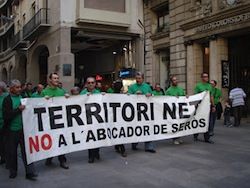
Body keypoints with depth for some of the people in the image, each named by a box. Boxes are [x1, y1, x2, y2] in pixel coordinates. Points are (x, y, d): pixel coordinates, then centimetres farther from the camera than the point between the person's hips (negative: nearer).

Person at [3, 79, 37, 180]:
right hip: (12, 130, -2)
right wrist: (18, 109, -19)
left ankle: (30, 172, 8)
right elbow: (6, 116, -13)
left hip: (23, 129, 2)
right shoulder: (7, 100, -4)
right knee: (12, 152, 10)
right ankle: (13, 171, 28)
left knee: (27, 150, 2)